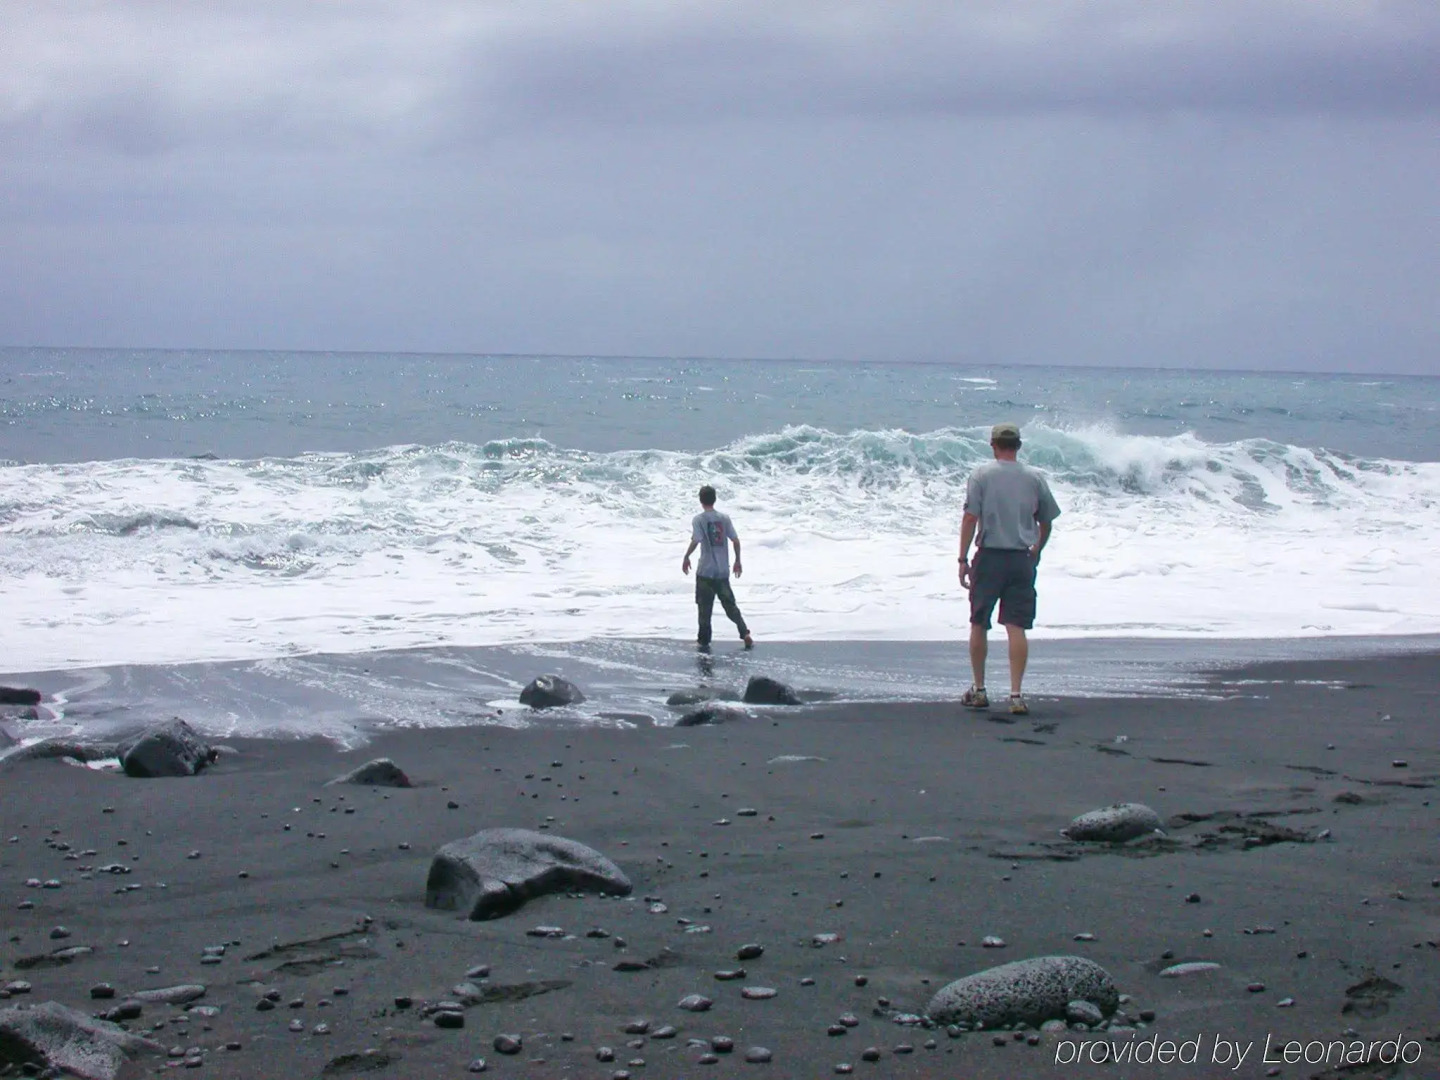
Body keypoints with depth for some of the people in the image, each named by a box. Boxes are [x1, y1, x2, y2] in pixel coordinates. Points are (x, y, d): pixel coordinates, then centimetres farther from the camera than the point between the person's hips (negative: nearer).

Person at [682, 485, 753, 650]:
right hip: (723, 571, 3)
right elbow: (736, 540, 1)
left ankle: (704, 639, 12)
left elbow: (695, 541, -19)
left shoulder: (698, 519, -8)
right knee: (729, 604, 11)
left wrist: (686, 557, -5)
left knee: (704, 606, 7)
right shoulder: (724, 518, 3)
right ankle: (745, 633, -1)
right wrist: (738, 561, 12)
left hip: (705, 570, -3)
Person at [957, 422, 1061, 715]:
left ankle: (979, 690, 18)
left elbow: (970, 518, -8)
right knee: (1016, 628, 0)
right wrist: (1036, 553, 25)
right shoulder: (1034, 478, 5)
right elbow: (1046, 523, 10)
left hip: (989, 556, -2)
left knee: (979, 625, 11)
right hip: (1022, 559, 2)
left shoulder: (982, 475, -2)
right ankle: (1016, 694, -7)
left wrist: (963, 559, -5)